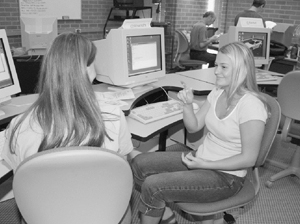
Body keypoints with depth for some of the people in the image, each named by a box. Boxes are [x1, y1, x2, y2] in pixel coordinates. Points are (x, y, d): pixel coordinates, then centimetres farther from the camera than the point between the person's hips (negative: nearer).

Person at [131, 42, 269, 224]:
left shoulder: (251, 105, -22)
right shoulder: (218, 92, 1)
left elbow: (249, 159, -19)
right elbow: (194, 127, 7)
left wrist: (204, 164, -21)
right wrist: (188, 104, -12)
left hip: (226, 177, -8)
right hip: (200, 159, 8)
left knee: (152, 186, -21)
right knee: (139, 164, 0)